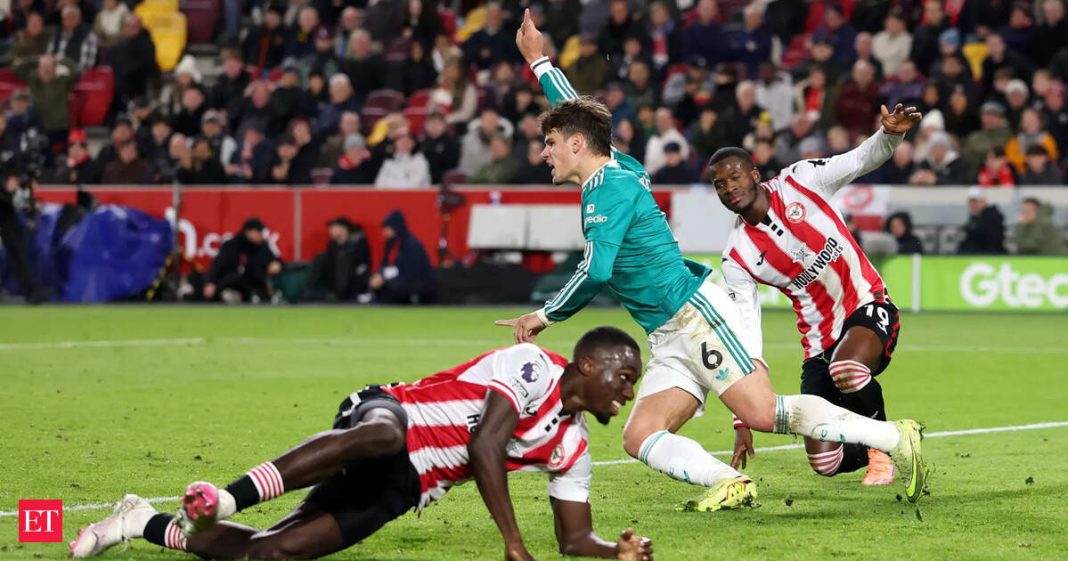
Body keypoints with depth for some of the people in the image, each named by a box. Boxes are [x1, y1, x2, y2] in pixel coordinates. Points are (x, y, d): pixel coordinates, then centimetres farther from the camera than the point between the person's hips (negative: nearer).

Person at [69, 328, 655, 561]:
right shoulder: (532, 367, -10)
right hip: (385, 419, -7)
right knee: (381, 436, -46)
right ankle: (229, 496, -49)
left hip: (399, 487, 7)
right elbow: (485, 448, -21)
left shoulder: (572, 447, 14)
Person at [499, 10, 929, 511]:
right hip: (669, 341, 10)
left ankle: (896, 439, -15)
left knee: (764, 413, -20)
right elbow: (576, 112, 37)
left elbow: (596, 271, -20)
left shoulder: (610, 188, -9)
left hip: (697, 314, -10)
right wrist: (538, 61, 45)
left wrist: (545, 315, -7)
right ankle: (731, 485, -21)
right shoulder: (615, 171, 18)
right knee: (639, 439, -6)